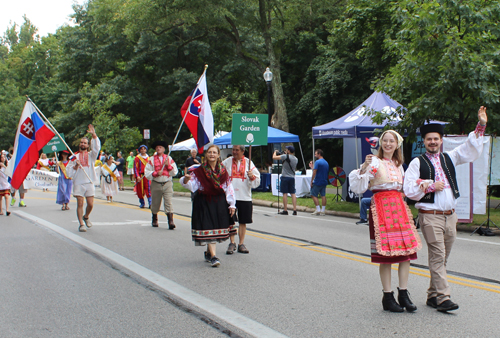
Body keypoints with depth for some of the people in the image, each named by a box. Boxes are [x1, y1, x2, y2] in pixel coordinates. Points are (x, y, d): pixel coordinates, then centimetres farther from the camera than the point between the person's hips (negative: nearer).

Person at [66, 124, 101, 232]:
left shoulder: (91, 155, 10)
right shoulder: (75, 156, 10)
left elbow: (96, 147, -10)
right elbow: (68, 170, 7)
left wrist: (94, 135, -20)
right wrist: (75, 166, -12)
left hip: (89, 183, 1)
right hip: (78, 183, -1)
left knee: (90, 204, 1)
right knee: (80, 204, -4)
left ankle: (86, 217, 30)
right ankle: (81, 224, 2)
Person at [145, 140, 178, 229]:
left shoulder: (169, 158, 9)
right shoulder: (151, 159, 7)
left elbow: (174, 172, 6)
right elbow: (147, 173, 0)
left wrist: (168, 165, -8)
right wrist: (156, 173, -14)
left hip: (167, 183, -1)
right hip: (156, 184, 1)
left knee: (168, 202, -12)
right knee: (155, 203, 11)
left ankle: (170, 221, -18)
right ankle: (154, 220, 31)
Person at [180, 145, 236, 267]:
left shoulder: (223, 171, 6)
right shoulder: (199, 171, -3)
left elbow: (229, 188, 8)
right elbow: (191, 185, -9)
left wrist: (232, 205, 5)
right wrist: (186, 179, -32)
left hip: (219, 202, 3)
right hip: (204, 203, -3)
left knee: (217, 227, 7)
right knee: (208, 228, -9)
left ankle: (208, 253, 27)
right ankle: (213, 256, -9)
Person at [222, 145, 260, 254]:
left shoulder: (248, 163, 6)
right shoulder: (226, 162, 4)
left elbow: (257, 181, 6)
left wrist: (252, 176, -13)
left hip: (245, 197, 1)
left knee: (243, 221, 6)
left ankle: (241, 244, 16)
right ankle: (232, 243, 12)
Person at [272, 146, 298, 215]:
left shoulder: (285, 156, -11)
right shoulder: (296, 159, 8)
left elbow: (274, 157, -9)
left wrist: (275, 152, 11)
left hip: (285, 177, -5)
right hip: (292, 177, 5)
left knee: (285, 193, -1)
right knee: (293, 193, 6)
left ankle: (285, 210, 0)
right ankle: (295, 210, 2)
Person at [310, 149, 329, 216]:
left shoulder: (317, 162, -13)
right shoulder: (326, 162, 13)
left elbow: (314, 172, -16)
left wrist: (311, 181, -11)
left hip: (317, 182, -7)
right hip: (324, 182, 8)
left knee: (314, 195, 1)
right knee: (323, 195, 6)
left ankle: (318, 210, -4)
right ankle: (322, 211, 6)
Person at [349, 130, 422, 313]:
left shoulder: (399, 165, 18)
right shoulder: (375, 162, -3)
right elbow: (359, 187, -12)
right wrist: (364, 167, -25)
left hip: (399, 207, 6)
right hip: (381, 207, -6)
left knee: (406, 251, 1)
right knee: (386, 254, -4)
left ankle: (403, 294, 10)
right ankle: (388, 297, 5)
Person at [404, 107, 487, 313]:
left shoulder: (449, 158, 15)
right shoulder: (417, 163, 1)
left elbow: (471, 149, 10)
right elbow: (409, 190, -6)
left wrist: (481, 126, 2)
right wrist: (431, 186, -11)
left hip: (450, 215, 5)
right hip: (430, 216, -5)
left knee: (442, 258, 9)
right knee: (437, 256, -11)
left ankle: (432, 295, 19)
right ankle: (443, 297, -11)